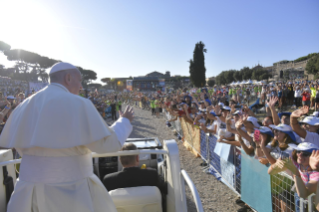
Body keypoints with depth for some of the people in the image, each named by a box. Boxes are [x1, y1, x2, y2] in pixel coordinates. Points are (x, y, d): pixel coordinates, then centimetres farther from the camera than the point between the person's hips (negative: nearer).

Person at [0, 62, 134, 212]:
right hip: (70, 191, -5)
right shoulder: (77, 104, -15)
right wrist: (124, 121, 2)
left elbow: (20, 146, 14)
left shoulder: (26, 105, 5)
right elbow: (109, 143, -15)